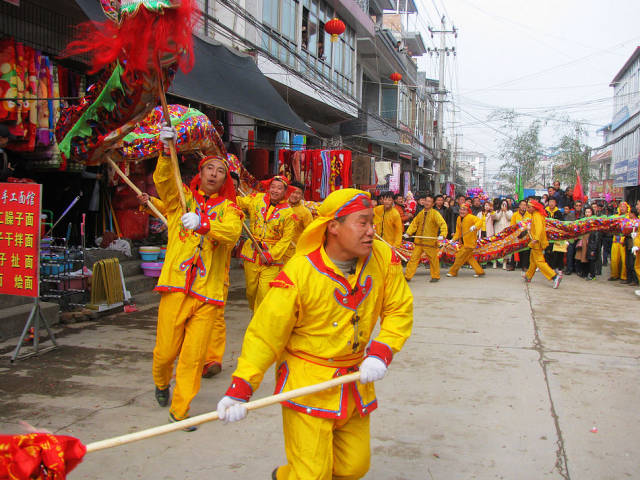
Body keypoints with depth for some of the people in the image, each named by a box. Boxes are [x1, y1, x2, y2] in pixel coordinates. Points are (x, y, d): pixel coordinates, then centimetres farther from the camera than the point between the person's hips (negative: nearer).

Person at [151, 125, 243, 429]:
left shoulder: (228, 208, 10)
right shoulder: (181, 198, 11)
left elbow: (232, 232, -11)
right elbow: (163, 181, -8)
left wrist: (202, 223, -28)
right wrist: (166, 152, -25)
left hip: (208, 291, 0)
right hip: (176, 287, 0)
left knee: (193, 357, 1)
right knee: (165, 350, 5)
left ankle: (180, 410, 17)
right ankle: (161, 384, 38)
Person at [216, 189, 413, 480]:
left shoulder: (384, 258, -9)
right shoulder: (300, 272, -22)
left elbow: (399, 311, 1)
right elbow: (265, 333, -18)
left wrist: (381, 353, -16)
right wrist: (239, 389, -25)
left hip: (356, 379, 6)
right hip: (307, 383, -5)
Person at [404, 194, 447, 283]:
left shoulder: (435, 214, -6)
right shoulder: (420, 213, 11)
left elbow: (443, 224, -15)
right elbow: (414, 224, 15)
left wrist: (442, 235, -29)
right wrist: (408, 233, 2)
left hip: (430, 242, -4)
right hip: (418, 242, 5)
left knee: (433, 260, 6)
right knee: (413, 258, 4)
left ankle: (435, 276, 22)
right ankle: (408, 276, 9)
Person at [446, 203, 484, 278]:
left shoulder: (471, 217, -16)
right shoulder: (459, 219, 9)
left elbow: (479, 221, -31)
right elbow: (458, 231, 16)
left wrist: (475, 226, -49)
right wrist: (454, 239, 7)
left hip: (469, 243, -8)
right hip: (463, 242, 8)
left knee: (460, 257, 0)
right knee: (469, 258, 13)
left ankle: (453, 272, 14)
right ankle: (479, 271, 21)